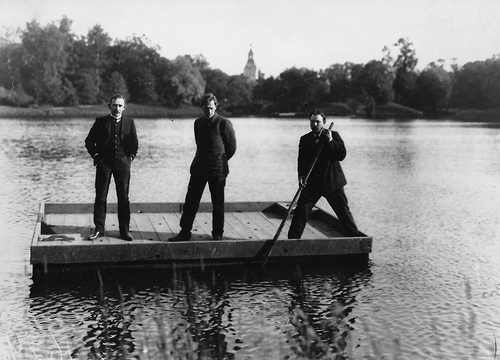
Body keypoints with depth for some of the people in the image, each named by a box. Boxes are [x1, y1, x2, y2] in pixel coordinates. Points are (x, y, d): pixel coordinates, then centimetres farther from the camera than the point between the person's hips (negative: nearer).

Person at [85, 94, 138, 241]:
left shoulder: (129, 122, 8)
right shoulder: (100, 122, 4)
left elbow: (135, 143, 15)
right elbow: (89, 141, 9)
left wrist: (131, 156, 4)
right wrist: (95, 155, 1)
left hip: (123, 163, 1)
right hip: (104, 163, -1)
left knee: (124, 198, 3)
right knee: (100, 197, 0)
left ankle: (124, 230, 10)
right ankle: (99, 229, 8)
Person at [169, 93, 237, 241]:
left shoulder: (224, 123, -7)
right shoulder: (198, 123, 8)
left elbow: (232, 147, 0)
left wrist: (221, 161, 8)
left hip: (217, 169, -4)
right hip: (199, 168, 4)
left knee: (218, 204, 5)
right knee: (190, 201, 3)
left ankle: (217, 234, 17)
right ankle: (185, 232, 11)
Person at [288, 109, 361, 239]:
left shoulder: (333, 136, -1)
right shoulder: (304, 139, 6)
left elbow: (342, 155, -12)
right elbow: (301, 161, 6)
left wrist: (330, 140, -20)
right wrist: (301, 175, -11)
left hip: (332, 182, -1)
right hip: (312, 183, 1)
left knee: (344, 212, 5)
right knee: (301, 211, -6)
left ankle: (355, 237, 18)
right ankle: (293, 239, 3)